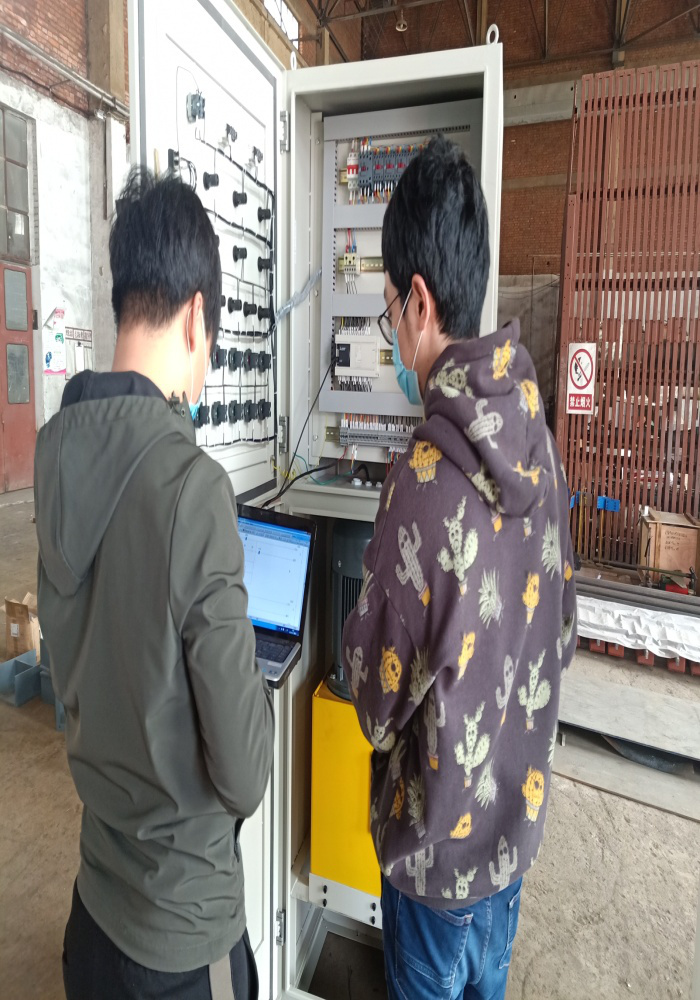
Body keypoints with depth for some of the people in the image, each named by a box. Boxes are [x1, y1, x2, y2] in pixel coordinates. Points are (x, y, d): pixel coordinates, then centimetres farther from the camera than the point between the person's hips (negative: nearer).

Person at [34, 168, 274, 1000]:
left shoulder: (54, 448, -12)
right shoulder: (193, 485, -32)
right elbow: (243, 772, -23)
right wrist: (240, 782, -3)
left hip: (96, 885, 6)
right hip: (184, 918, -5)